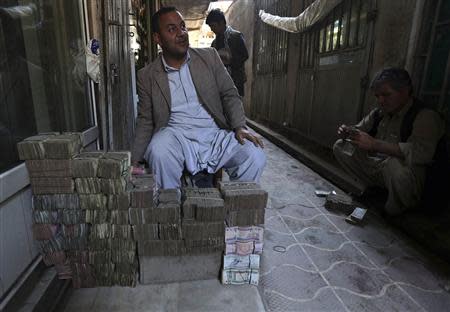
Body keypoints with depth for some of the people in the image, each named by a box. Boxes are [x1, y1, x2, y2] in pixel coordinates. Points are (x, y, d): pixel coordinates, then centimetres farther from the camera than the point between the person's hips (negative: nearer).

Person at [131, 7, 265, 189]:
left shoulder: (209, 56, 7)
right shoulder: (147, 76, 5)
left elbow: (229, 94, 8)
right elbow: (145, 122, 8)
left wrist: (239, 127, -10)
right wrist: (134, 161, -2)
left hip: (216, 133, 1)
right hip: (176, 135, -1)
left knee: (255, 156, -22)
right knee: (159, 153, -33)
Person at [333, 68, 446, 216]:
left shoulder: (426, 116, -17)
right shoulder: (378, 113, 5)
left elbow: (421, 153, -33)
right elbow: (358, 130, 14)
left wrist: (375, 144, -37)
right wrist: (347, 132, -12)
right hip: (376, 167, 7)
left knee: (396, 163, -41)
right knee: (340, 146, 1)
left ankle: (393, 213, -9)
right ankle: (374, 190, 7)